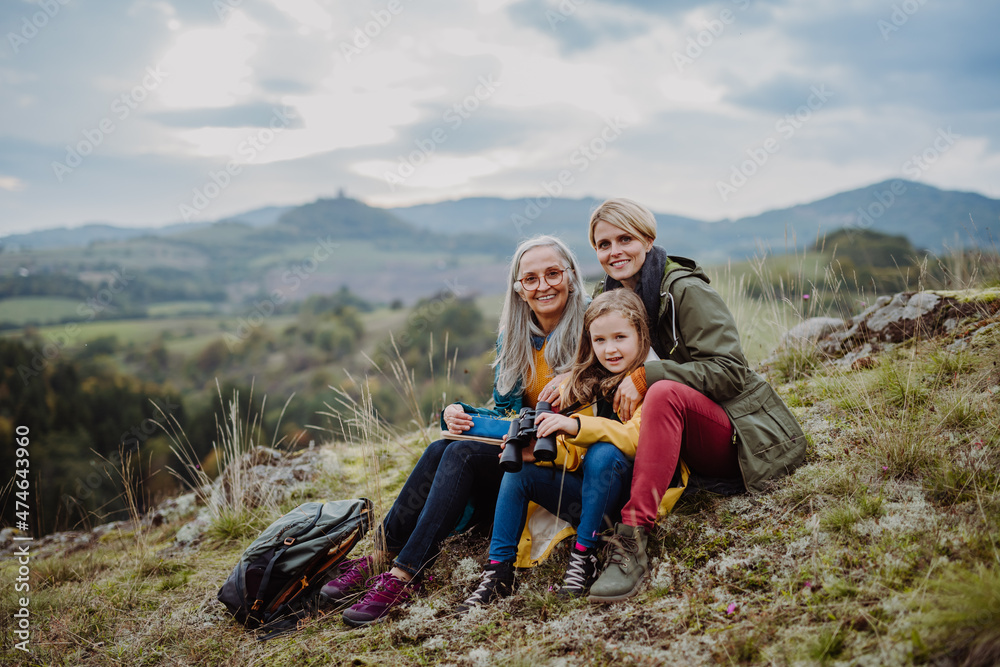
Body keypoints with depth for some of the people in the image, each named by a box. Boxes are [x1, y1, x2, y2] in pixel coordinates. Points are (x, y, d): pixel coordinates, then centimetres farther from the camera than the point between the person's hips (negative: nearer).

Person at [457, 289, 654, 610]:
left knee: (604, 453, -33)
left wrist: (575, 426, -34)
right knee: (518, 471, -8)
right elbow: (572, 456, 8)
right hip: (587, 490, 6)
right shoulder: (587, 383, 12)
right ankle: (498, 572, -8)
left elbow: (637, 438, -25)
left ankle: (584, 555, -21)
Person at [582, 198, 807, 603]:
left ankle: (632, 537, -44)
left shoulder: (686, 291, -12)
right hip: (686, 447, 7)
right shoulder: (606, 298, 8)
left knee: (664, 392, -36)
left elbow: (730, 371, -19)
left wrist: (646, 376, -26)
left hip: (742, 436, -7)